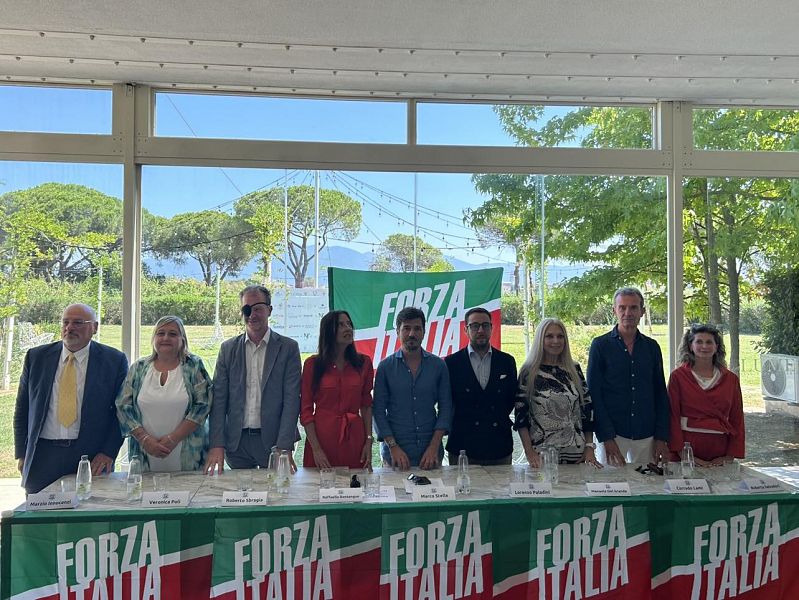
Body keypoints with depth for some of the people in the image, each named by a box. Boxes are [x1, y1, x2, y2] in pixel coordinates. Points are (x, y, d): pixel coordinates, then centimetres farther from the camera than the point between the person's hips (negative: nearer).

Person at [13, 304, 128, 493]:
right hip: (42, 455, 2)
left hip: (92, 457, -2)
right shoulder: (36, 357, 7)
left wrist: (109, 452, -9)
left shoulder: (114, 360, -1)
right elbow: (22, 409, 12)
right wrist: (22, 454, 7)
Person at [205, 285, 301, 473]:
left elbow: (291, 400, -7)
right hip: (236, 443, 2)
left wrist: (284, 447, -15)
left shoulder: (288, 348, -2)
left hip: (273, 441, -2)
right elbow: (219, 399, 3)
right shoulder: (228, 348, 6)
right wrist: (216, 445, -7)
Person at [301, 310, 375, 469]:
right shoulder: (313, 364, -2)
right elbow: (306, 409, -2)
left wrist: (369, 441, 0)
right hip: (322, 436, -2)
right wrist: (315, 448, -9)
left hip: (354, 437, 2)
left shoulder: (363, 362, 5)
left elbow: (366, 405, 9)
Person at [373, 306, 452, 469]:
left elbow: (445, 407, 2)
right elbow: (379, 410, -2)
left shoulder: (438, 365, 2)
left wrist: (434, 446, -7)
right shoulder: (385, 367, -1)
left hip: (431, 452, 1)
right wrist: (393, 447, -11)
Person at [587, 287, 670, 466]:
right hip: (611, 434, -3)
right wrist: (606, 437, -12)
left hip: (646, 435, 3)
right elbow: (594, 394, -5)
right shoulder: (600, 345, -2)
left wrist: (661, 436, 2)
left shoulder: (652, 347, 8)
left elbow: (661, 393, 10)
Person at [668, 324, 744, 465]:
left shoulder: (731, 379, 7)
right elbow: (673, 417, -4)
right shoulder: (678, 376, -1)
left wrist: (729, 457, 1)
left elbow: (737, 420, 9)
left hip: (719, 449, 2)